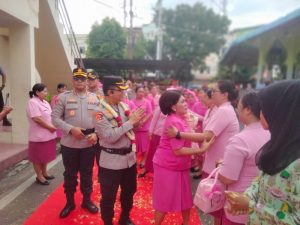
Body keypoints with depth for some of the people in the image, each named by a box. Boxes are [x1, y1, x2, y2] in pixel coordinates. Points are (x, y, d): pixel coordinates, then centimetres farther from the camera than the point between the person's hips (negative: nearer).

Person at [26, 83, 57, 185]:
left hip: (47, 134, 9)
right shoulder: (32, 102, -17)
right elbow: (37, 119, -24)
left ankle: (44, 173, 34)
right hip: (38, 136, -9)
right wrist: (50, 127, -17)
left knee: (45, 155, 19)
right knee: (38, 157, 7)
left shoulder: (45, 102, 11)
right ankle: (39, 176, 20)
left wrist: (53, 126, 0)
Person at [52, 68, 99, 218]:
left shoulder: (94, 98, 4)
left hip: (89, 143, 2)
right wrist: (71, 129, -18)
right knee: (70, 174, 13)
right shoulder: (64, 97, -3)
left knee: (87, 173, 15)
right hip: (69, 143, -1)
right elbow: (55, 118, -6)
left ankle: (87, 200, 34)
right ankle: (69, 202, 33)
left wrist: (96, 133, -11)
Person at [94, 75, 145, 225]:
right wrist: (131, 121, -25)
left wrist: (137, 120, -12)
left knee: (129, 191, 24)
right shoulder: (99, 112, -17)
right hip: (111, 161, -6)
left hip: (129, 157, 7)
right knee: (109, 196, 13)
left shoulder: (123, 106, 1)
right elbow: (110, 136, -27)